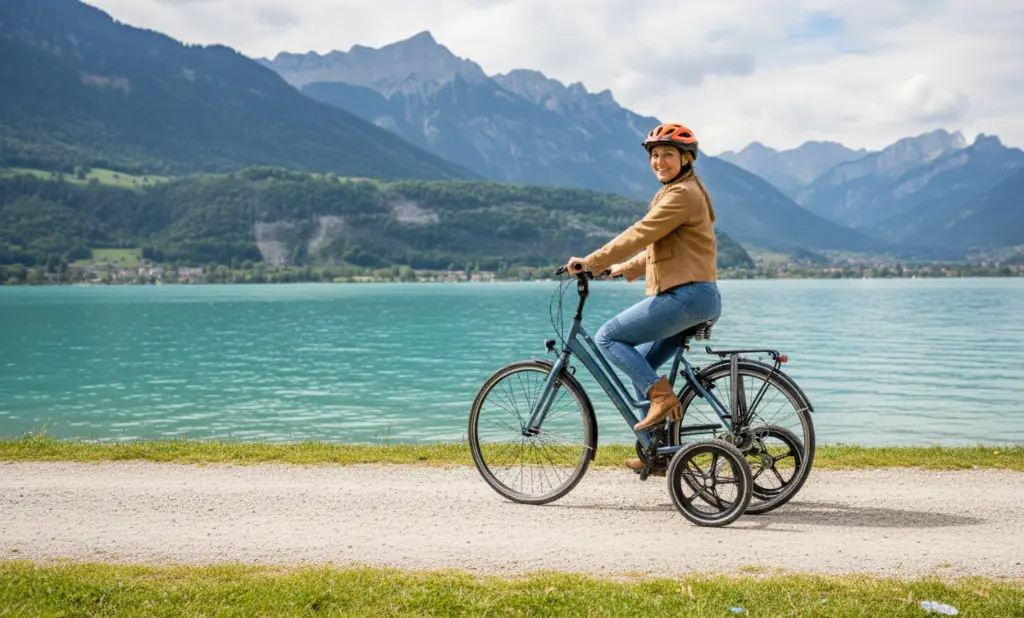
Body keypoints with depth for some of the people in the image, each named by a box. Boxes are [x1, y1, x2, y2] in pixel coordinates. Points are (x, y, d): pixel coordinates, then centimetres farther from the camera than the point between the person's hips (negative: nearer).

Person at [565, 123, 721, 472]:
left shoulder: (682, 194, -11)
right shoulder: (677, 192, 22)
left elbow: (640, 235, -16)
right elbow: (656, 247, 28)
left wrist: (591, 263, -12)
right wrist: (624, 269, 24)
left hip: (687, 295, -10)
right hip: (696, 299, 10)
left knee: (608, 337, -8)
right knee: (640, 365, 15)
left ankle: (662, 395, -12)